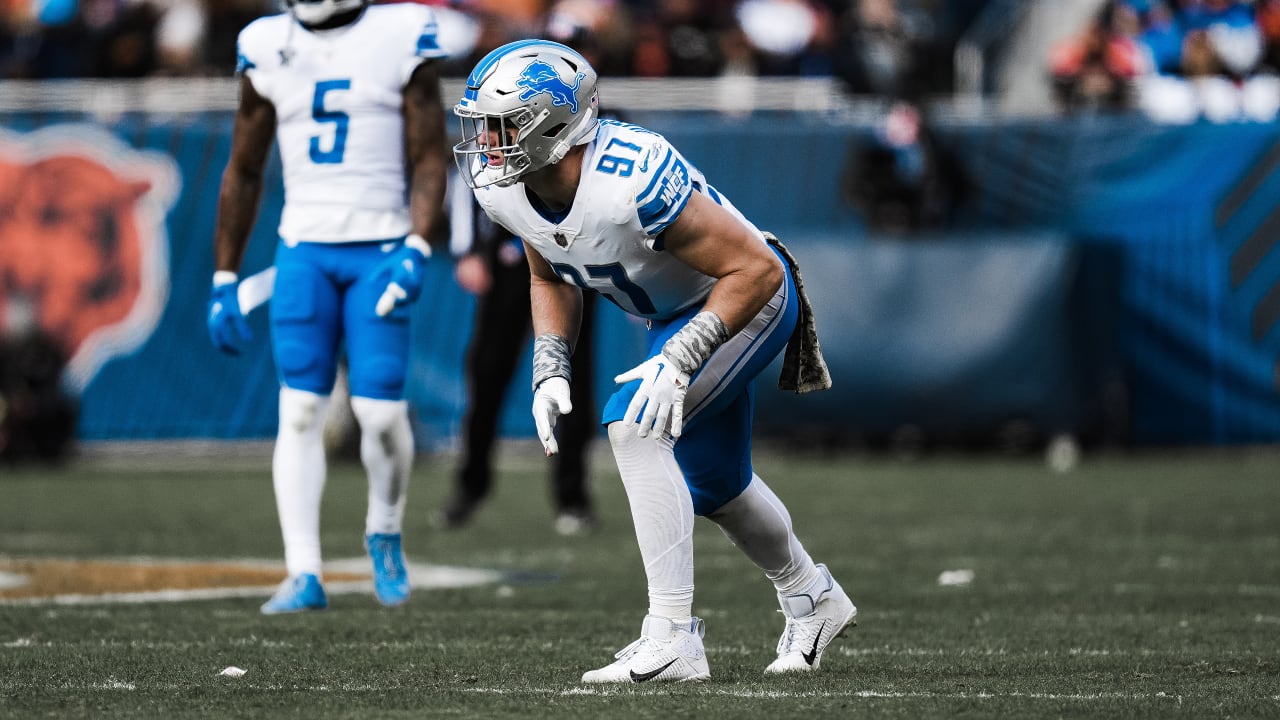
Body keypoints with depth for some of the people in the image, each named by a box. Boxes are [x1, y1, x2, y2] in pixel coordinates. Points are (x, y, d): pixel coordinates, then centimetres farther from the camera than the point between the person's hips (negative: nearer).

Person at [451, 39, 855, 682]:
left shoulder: (633, 181, -38)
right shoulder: (502, 189, -15)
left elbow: (757, 270, -32)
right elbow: (551, 278, 7)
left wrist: (678, 362, -36)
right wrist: (550, 370, -7)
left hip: (746, 298, -9)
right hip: (675, 314, 9)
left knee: (635, 424, -27)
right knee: (713, 487, 22)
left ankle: (673, 640, -25)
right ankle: (811, 599, 50)